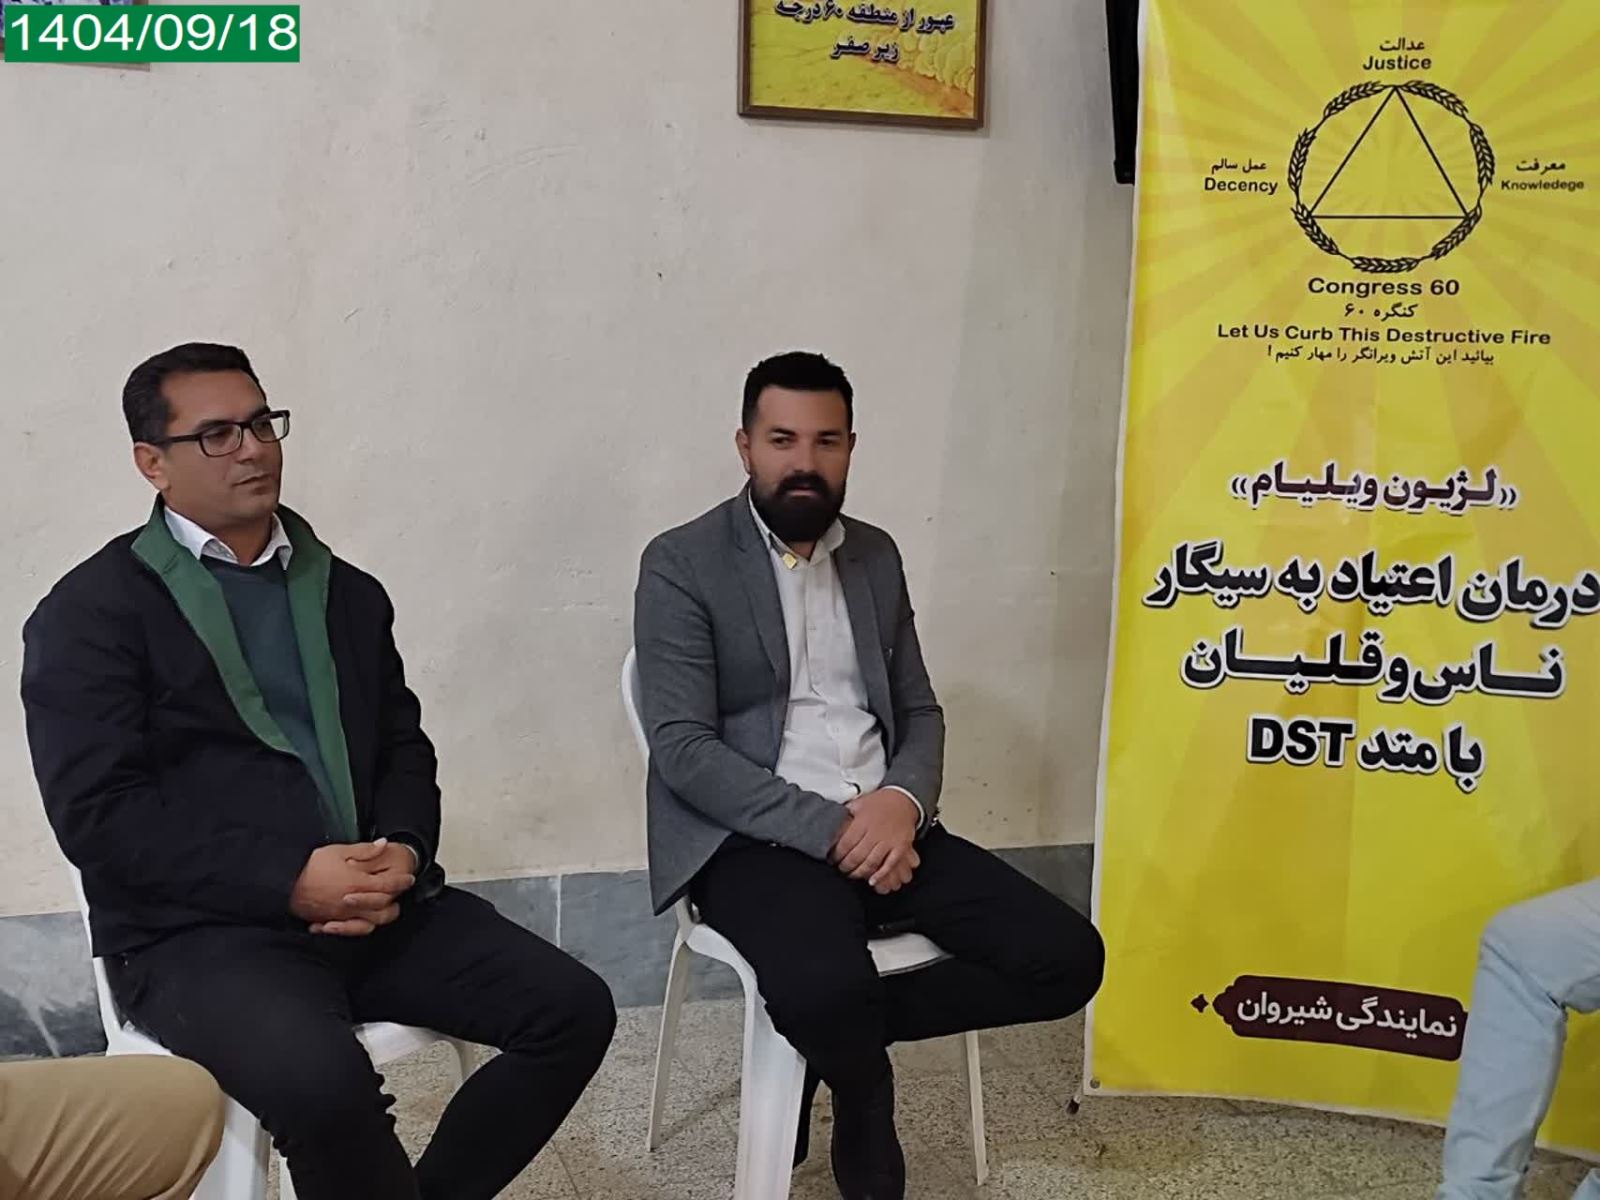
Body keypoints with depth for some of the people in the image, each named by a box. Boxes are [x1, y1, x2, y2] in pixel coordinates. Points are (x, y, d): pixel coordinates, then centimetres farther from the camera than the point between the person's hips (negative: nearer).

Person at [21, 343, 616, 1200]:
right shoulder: (90, 613, -2)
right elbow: (100, 813, -11)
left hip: (374, 900, 6)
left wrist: (404, 852, -8)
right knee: (323, 1082, -34)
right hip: (199, 929, -5)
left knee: (574, 1010, -10)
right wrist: (291, 879, -19)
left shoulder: (348, 592, 16)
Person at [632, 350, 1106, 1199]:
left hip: (878, 828, 6)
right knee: (824, 990, -36)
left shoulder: (877, 557, 14)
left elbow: (920, 711, 14)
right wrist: (830, 828, -20)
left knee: (1067, 958, -11)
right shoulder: (682, 565, -4)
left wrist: (902, 802, -10)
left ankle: (835, 1032, 2)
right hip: (754, 839, -5)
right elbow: (684, 749, -12)